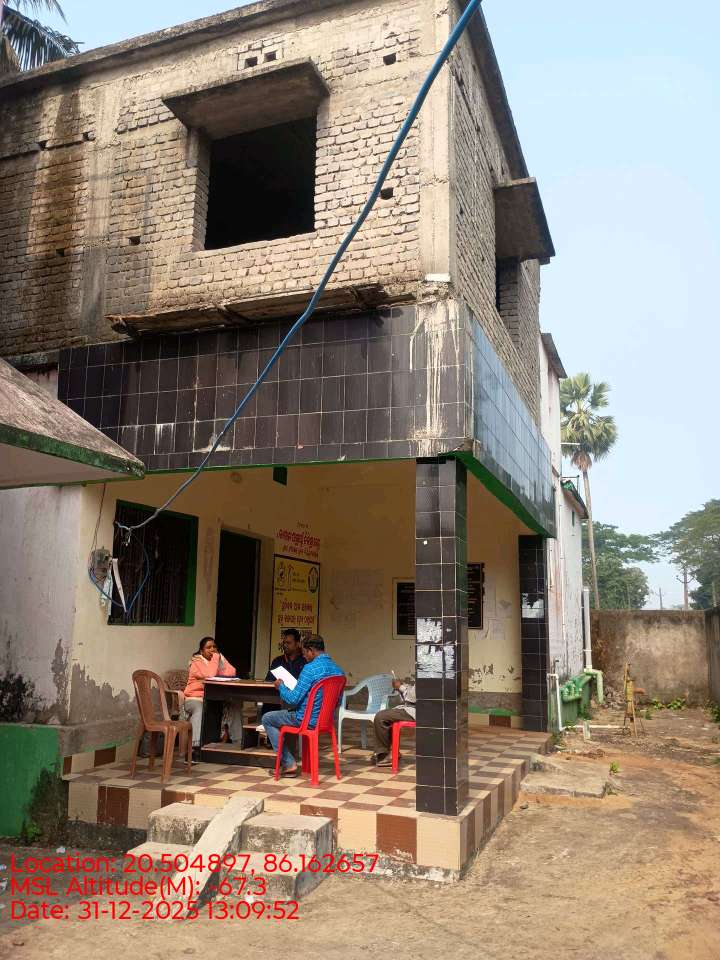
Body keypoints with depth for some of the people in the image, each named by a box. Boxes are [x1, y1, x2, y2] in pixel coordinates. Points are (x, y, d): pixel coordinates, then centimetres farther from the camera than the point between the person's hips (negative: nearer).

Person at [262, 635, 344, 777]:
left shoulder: (311, 668, -21)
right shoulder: (337, 669, 3)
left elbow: (293, 699, -20)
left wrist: (281, 687, -2)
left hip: (308, 720, -8)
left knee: (267, 718, 11)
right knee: (286, 712, 32)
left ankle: (288, 764, 6)